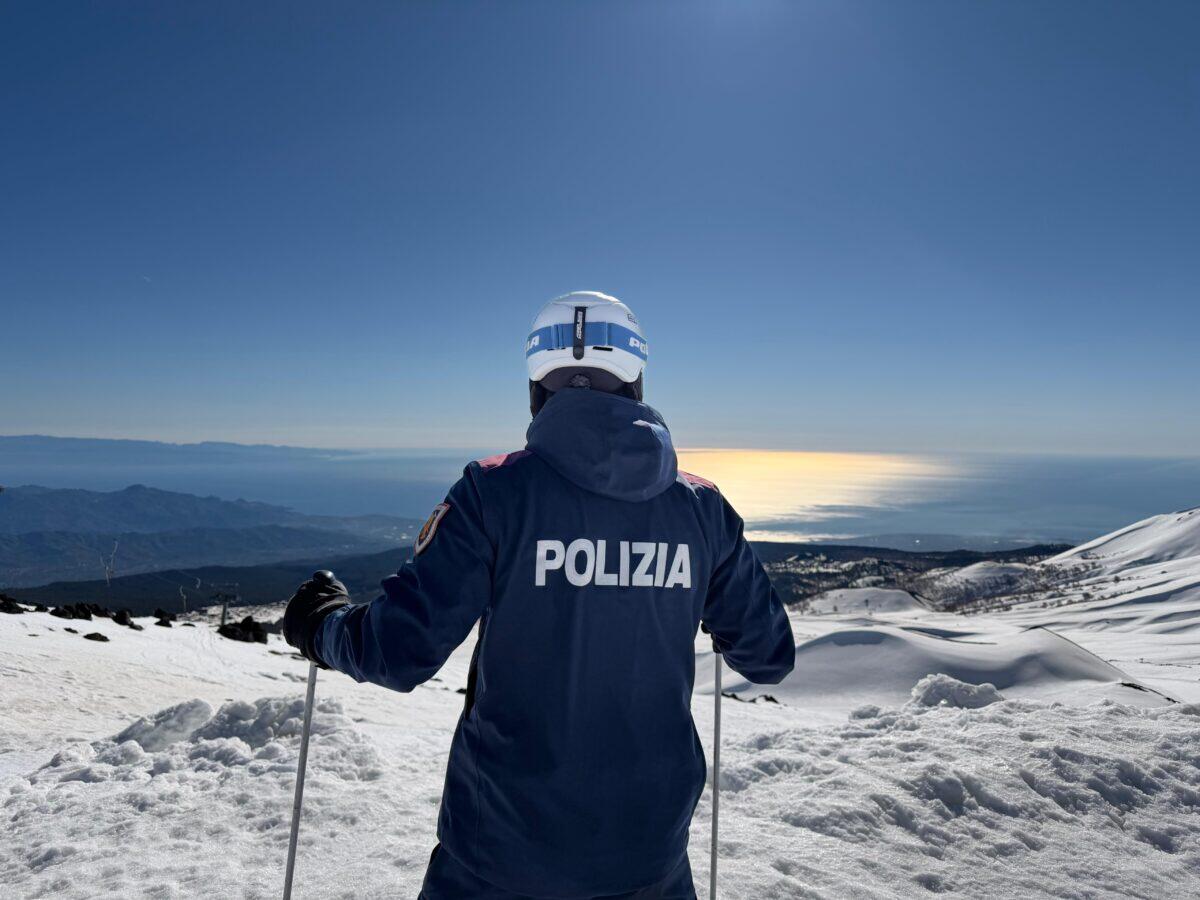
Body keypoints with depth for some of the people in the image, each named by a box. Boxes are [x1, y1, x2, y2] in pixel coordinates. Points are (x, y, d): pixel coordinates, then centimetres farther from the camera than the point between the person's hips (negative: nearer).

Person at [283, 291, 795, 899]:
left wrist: (317, 620, 3)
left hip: (504, 849, -2)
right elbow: (769, 658, 1)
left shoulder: (495, 492, -17)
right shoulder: (701, 508, -7)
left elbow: (400, 651, -17)